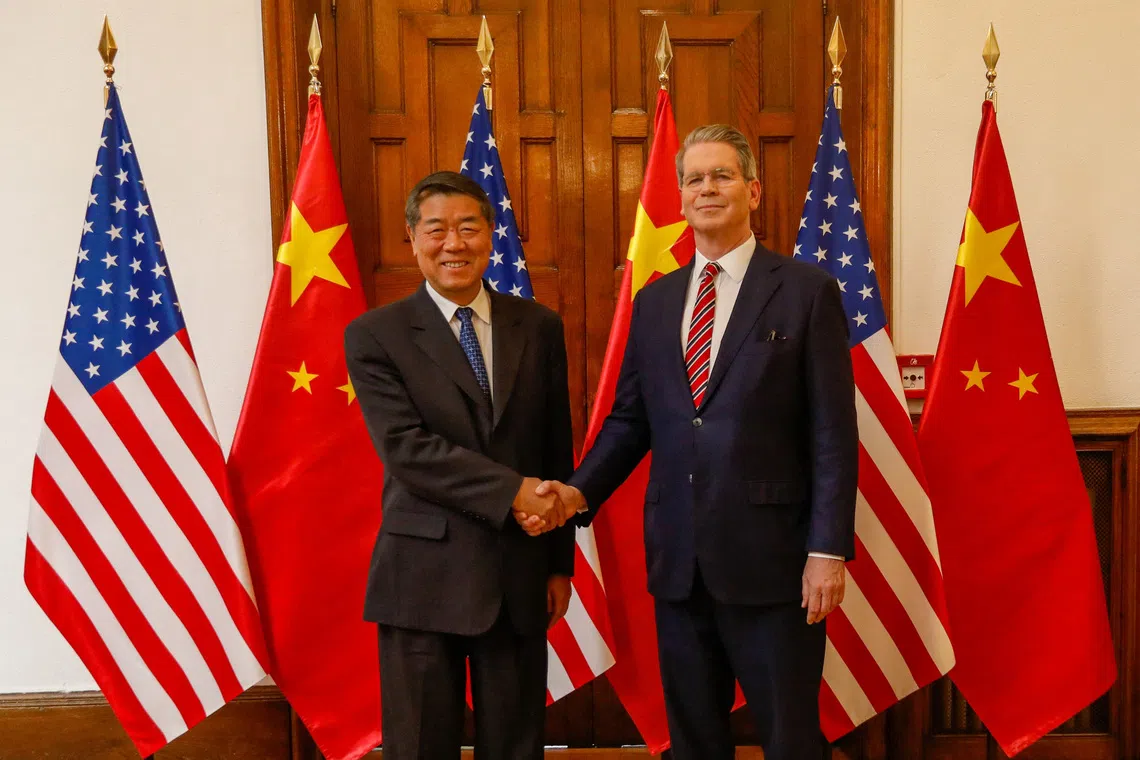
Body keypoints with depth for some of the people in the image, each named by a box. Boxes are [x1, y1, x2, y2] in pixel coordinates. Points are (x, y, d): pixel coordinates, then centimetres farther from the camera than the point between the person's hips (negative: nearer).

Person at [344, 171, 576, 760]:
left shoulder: (539, 327, 6)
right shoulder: (374, 335, -3)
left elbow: (558, 451, 9)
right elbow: (406, 448, -14)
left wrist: (560, 563, 9)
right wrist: (510, 491, -20)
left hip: (521, 574, 3)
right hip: (424, 575, -3)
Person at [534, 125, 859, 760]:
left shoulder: (807, 290, -3)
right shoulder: (655, 302, 11)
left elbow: (834, 433, -6)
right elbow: (629, 419, 12)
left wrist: (829, 549, -12)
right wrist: (581, 491, -4)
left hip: (770, 558, -4)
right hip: (678, 561, 5)